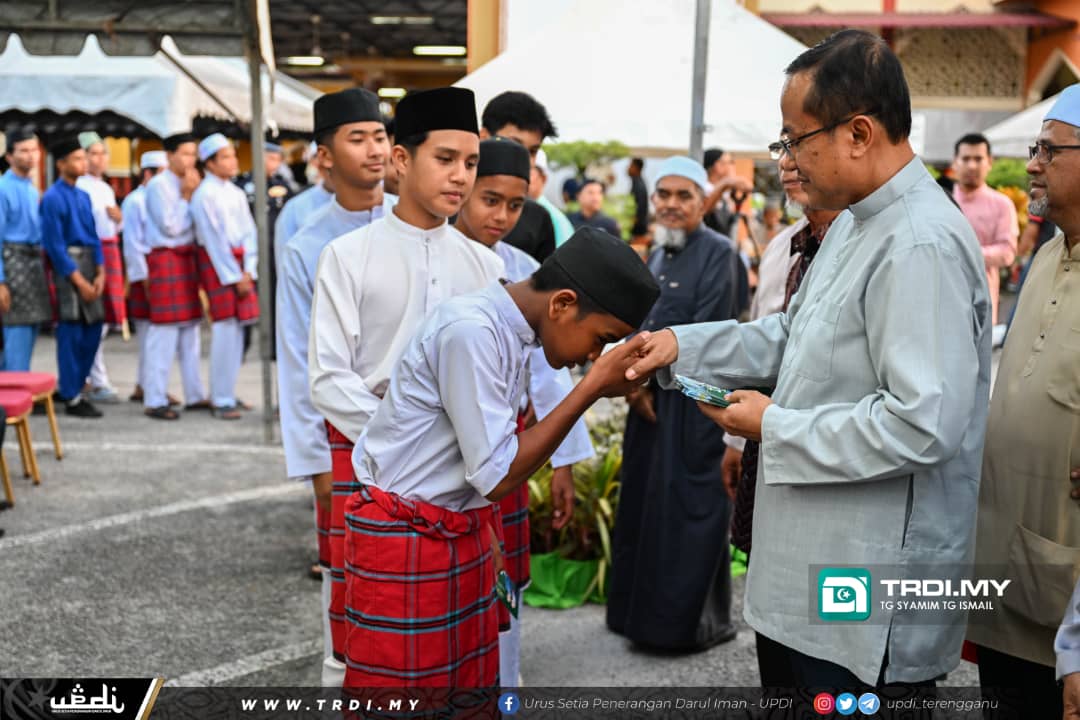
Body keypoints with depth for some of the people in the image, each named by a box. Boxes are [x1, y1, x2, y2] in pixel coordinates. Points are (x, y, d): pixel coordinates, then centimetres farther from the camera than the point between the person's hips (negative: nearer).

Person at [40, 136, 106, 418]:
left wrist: (100, 273, 2)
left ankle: (70, 386, 26)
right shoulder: (52, 198, -11)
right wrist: (79, 280, -15)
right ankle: (71, 398, 7)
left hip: (89, 263, 7)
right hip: (67, 265, -7)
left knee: (93, 328, 11)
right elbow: (55, 245, -14)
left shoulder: (83, 196, 12)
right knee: (71, 332, -2)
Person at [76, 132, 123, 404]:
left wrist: (119, 218, 3)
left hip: (110, 252, 8)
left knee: (104, 319, 9)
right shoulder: (79, 187, -8)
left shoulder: (107, 189, 18)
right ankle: (98, 383, -1)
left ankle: (88, 377, 19)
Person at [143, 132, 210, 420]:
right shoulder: (159, 185, -9)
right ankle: (154, 400, -2)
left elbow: (197, 223, 12)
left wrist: (194, 194, 2)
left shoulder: (186, 185, 14)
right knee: (164, 331, -7)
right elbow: (171, 226, -14)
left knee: (190, 328, 12)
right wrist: (187, 198, -9)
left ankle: (195, 394, 20)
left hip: (187, 258, 8)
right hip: (166, 259, -8)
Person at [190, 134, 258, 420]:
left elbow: (249, 232, 9)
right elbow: (213, 239, -11)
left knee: (238, 328, 8)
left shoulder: (236, 193, 12)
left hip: (240, 262, 7)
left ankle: (228, 394, 17)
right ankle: (221, 400, -2)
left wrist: (248, 271, -3)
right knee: (225, 328, -9)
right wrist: (234, 277, -12)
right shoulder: (204, 194, -8)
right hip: (217, 264, -7)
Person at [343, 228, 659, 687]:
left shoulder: (514, 329, 4)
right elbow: (497, 476, -23)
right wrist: (593, 387, -22)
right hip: (404, 540, -8)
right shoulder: (470, 330, -24)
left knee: (474, 682, 13)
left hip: (464, 532, 9)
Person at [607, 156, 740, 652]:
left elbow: (705, 331, -16)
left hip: (695, 399, -7)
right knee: (644, 505, 11)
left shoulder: (718, 252, -10)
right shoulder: (655, 256, 14)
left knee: (688, 506, -1)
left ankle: (698, 620, 12)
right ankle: (647, 612, 23)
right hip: (650, 398, 8)